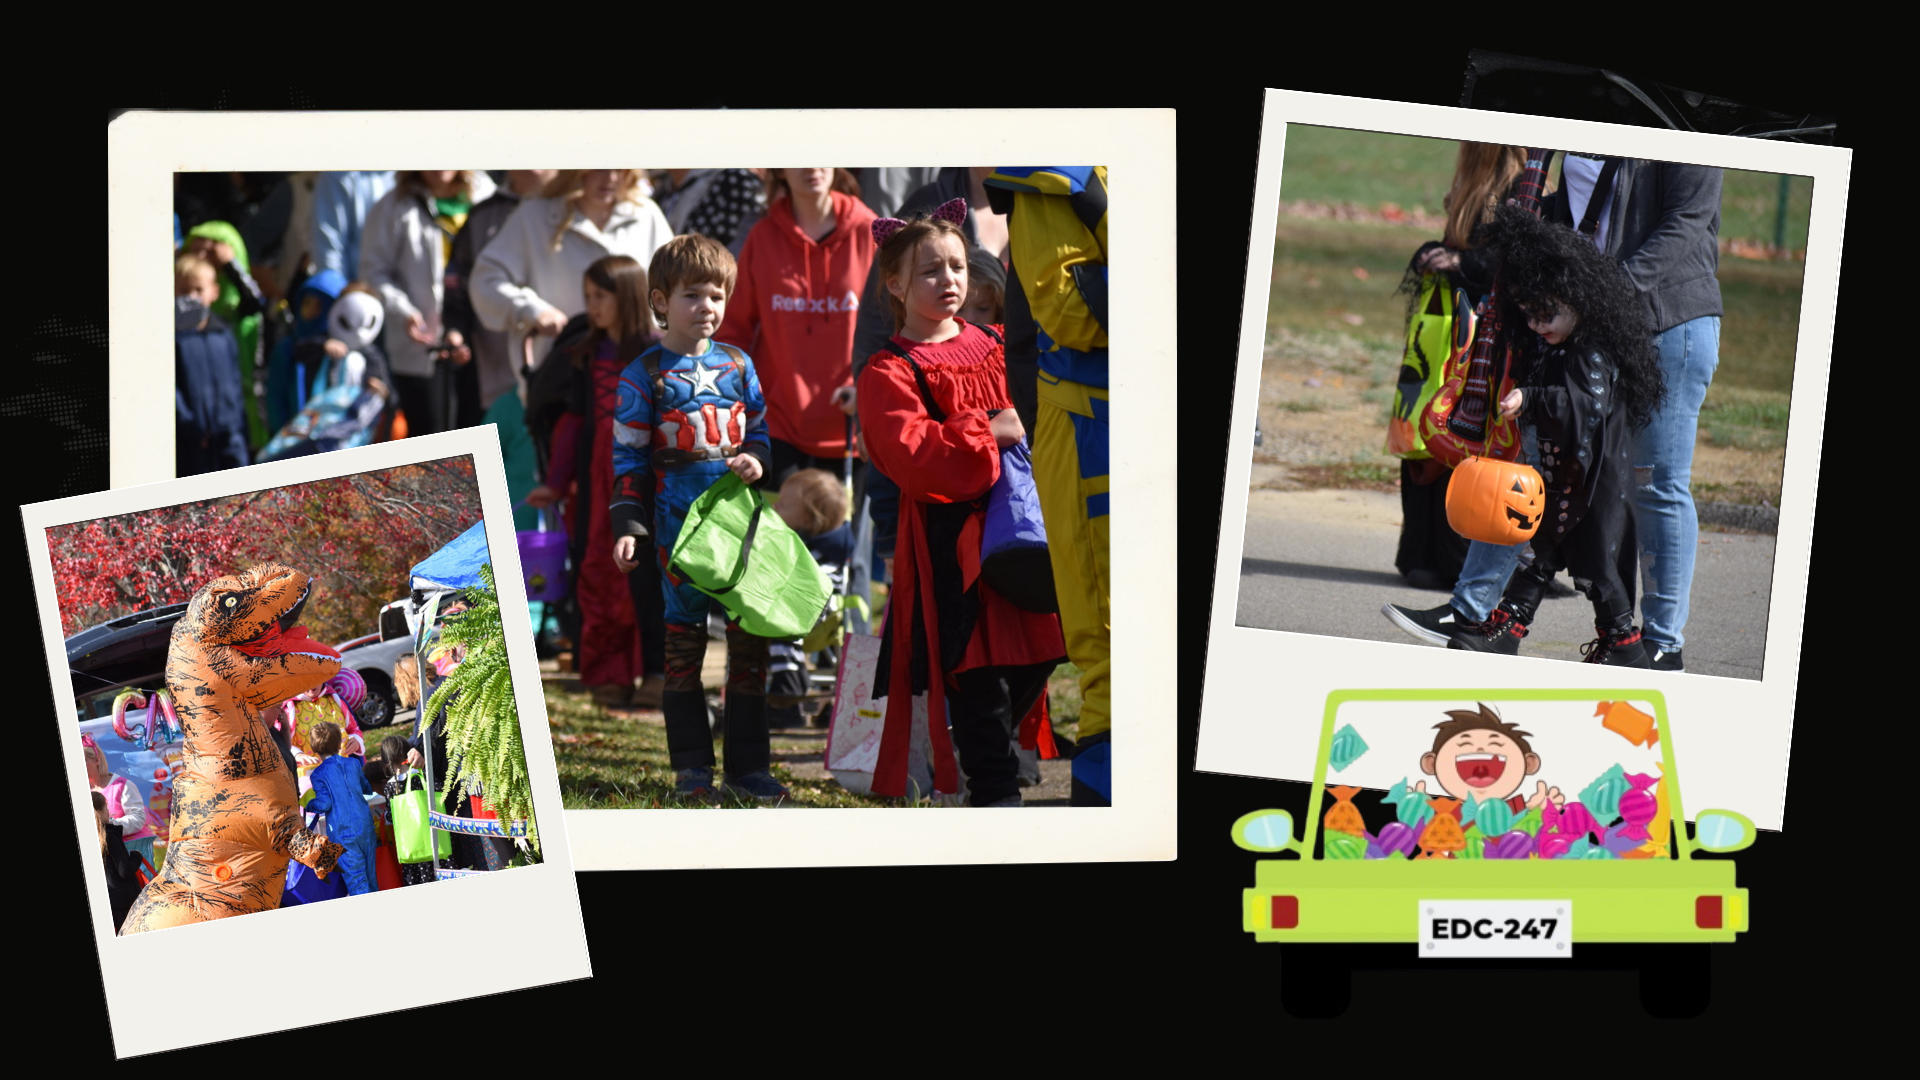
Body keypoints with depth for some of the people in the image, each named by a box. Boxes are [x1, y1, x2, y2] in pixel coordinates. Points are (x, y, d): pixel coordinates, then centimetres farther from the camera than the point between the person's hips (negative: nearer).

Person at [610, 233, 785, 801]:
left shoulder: (737, 364, 11)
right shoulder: (644, 374, 1)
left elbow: (759, 429, 18)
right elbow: (629, 458, 1)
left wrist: (757, 459, -5)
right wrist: (628, 527, -6)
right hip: (678, 525, -3)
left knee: (749, 638, 2)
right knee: (683, 638, 2)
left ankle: (749, 764, 10)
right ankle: (692, 765, 10)